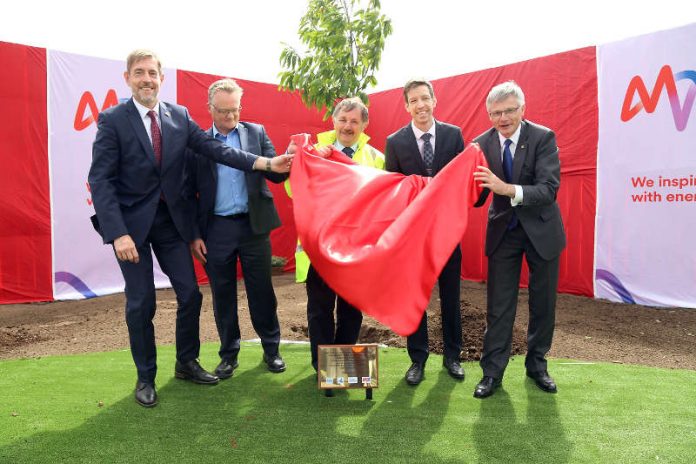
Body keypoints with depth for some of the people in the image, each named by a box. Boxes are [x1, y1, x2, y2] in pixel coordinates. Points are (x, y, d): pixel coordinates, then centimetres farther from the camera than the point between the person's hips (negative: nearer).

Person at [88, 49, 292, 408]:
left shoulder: (179, 116, 2)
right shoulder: (112, 120, -9)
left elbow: (216, 149, -6)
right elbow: (100, 180, -13)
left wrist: (266, 163, -18)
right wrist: (118, 233, -23)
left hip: (171, 218, 4)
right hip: (132, 221, -3)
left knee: (190, 294, 7)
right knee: (141, 303, 4)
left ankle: (186, 363, 29)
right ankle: (145, 377, 24)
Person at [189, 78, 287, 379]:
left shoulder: (257, 132, 6)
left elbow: (275, 175, 0)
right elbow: (191, 193, 5)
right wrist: (194, 235, 0)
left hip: (254, 225, 0)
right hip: (216, 229, 0)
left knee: (262, 291, 7)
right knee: (223, 294, 10)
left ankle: (271, 349, 24)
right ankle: (229, 353, 26)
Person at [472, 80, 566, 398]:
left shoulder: (543, 137, -16)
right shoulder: (482, 143, -8)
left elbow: (548, 189, -27)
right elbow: (478, 198, -8)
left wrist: (508, 189, -41)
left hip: (541, 229, -1)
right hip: (503, 231, 1)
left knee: (543, 303, 12)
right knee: (498, 305, 3)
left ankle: (536, 364, 31)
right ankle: (492, 371, 14)